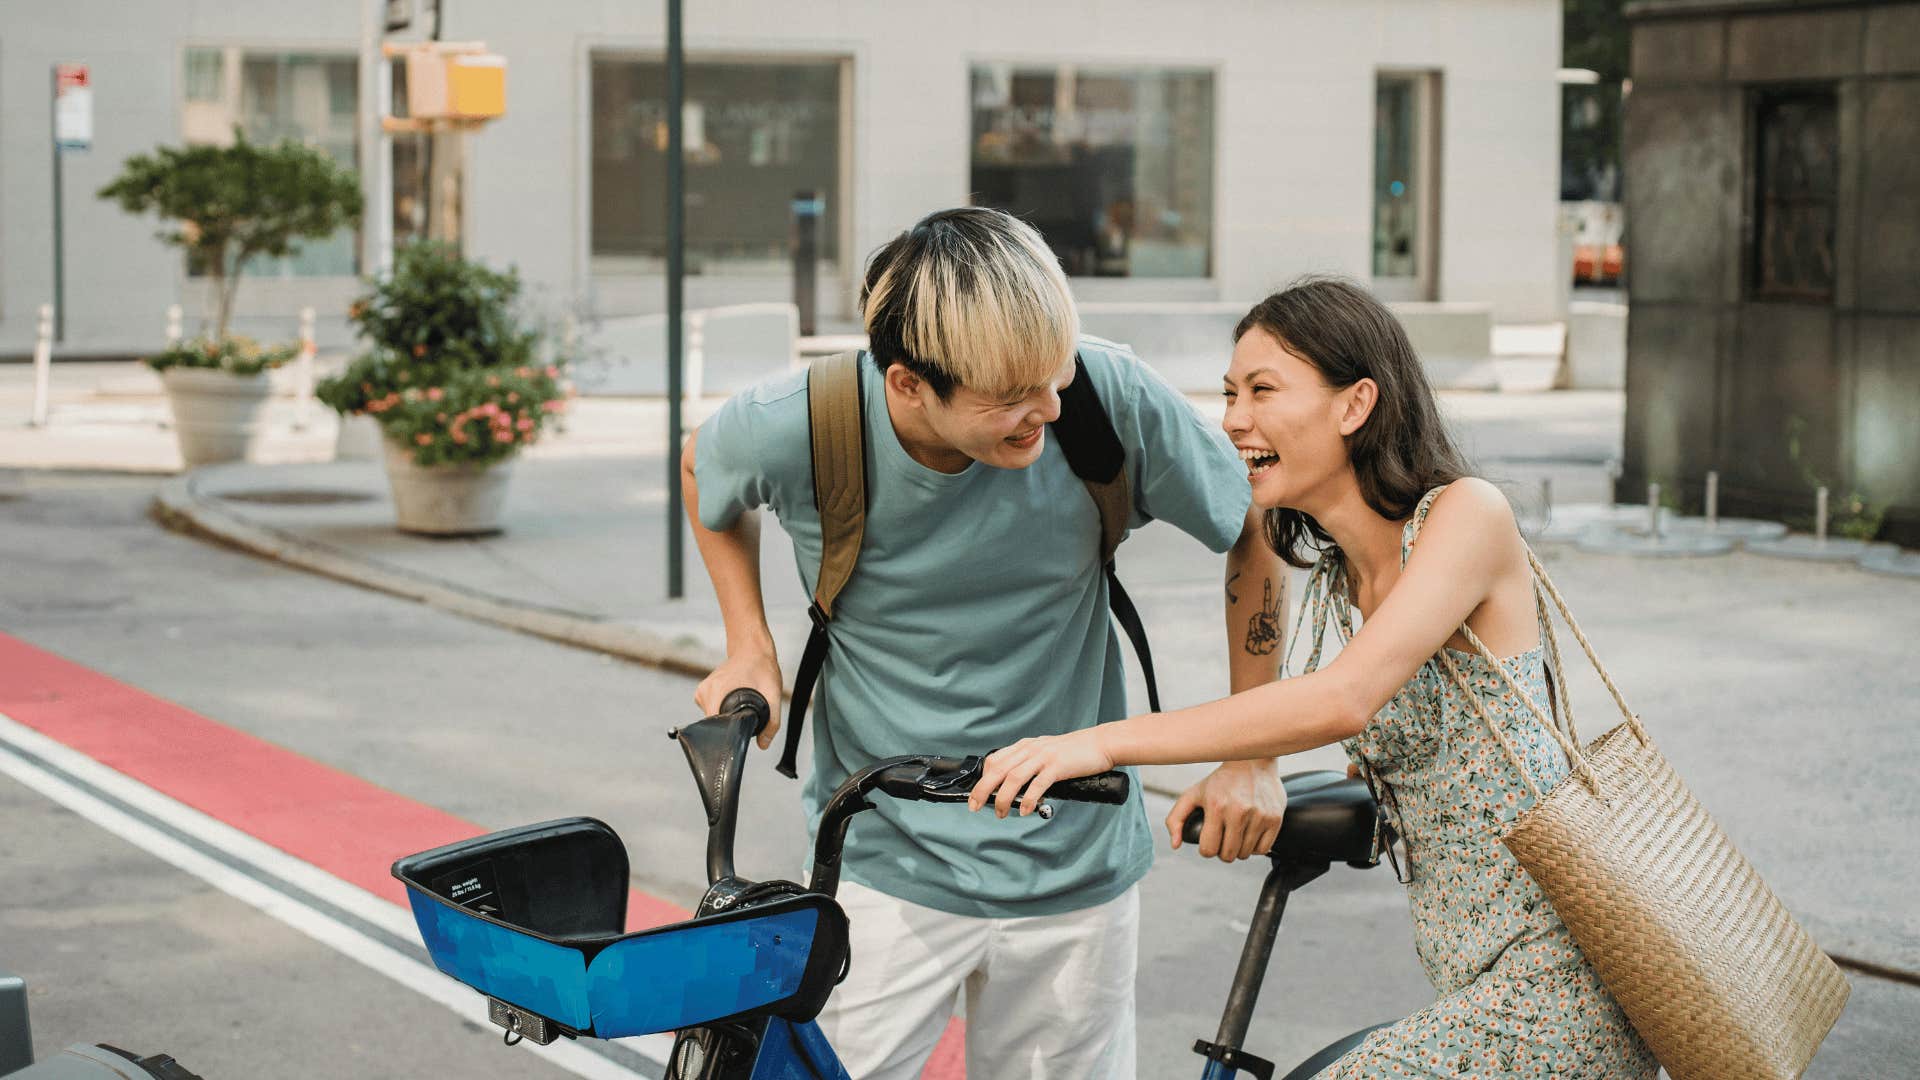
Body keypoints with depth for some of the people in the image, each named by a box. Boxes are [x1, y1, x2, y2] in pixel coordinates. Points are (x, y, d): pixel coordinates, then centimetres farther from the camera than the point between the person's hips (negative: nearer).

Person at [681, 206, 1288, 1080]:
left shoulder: (1107, 398, -20)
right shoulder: (794, 429, -19)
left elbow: (1255, 531, -2)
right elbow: (703, 470, 8)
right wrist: (749, 645, -3)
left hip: (1075, 871, 1)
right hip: (884, 872, -1)